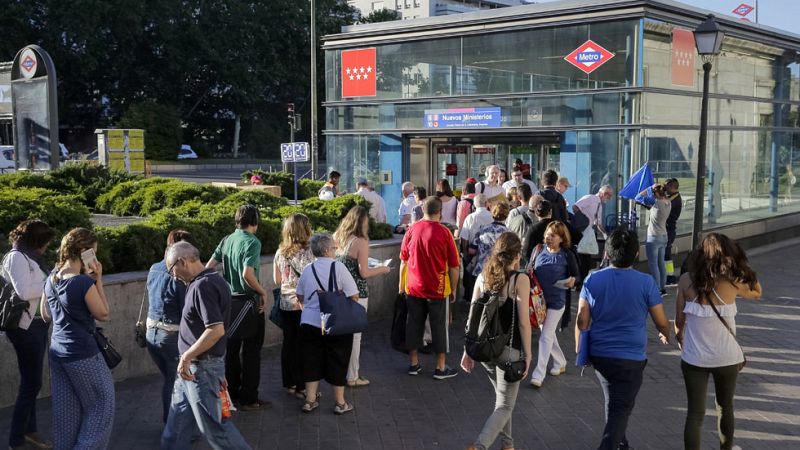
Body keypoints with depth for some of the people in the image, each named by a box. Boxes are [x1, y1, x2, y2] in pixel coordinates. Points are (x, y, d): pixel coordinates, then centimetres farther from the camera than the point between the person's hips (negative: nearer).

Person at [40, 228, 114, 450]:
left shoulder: (51, 280, 3)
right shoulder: (84, 283, -20)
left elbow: (46, 315, 16)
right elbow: (103, 314, -8)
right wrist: (98, 280, -8)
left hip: (57, 351, 7)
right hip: (82, 353, -7)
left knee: (65, 408, 16)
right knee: (101, 403, 9)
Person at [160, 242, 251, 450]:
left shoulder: (203, 286, -22)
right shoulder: (210, 280, 9)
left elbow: (216, 330, -29)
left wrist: (186, 357, -22)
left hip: (202, 368, -10)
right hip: (193, 366, 10)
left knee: (212, 425, 0)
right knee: (178, 420, 18)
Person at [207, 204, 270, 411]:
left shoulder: (227, 240, 7)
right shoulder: (252, 242, -15)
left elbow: (209, 266, 6)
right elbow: (247, 274, -26)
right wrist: (263, 291, -13)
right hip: (249, 301, -7)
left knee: (231, 348, 16)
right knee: (251, 351, 2)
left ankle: (232, 394, 26)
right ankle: (249, 399, 8)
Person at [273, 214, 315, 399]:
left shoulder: (280, 253, 3)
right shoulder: (306, 253, -15)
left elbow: (277, 281, 11)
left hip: (286, 304, 6)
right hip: (304, 304, -6)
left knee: (288, 343, 14)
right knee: (302, 345, 2)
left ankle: (288, 384, 23)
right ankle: (301, 387, 8)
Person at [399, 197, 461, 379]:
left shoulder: (412, 230, -2)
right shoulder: (444, 232, -12)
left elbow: (404, 260, 6)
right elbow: (454, 266, -8)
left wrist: (401, 283, 17)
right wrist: (453, 289, 4)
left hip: (414, 288, 3)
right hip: (438, 289, -3)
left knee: (414, 324, 15)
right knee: (440, 327, 7)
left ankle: (413, 363, 23)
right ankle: (440, 368, 13)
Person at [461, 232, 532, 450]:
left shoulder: (482, 277, 2)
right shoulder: (520, 280, -11)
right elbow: (523, 322, -13)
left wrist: (469, 350, 11)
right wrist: (527, 354, -5)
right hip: (509, 349, -5)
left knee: (502, 398, 25)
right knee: (504, 406, 1)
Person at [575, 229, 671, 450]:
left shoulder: (592, 280, -5)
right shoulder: (646, 283, -11)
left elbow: (582, 320, -5)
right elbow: (661, 322, -3)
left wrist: (580, 351, 7)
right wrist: (666, 335, 20)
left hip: (599, 355, 4)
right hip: (631, 358, -4)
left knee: (614, 402, 24)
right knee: (620, 409, 3)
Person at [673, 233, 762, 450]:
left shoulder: (686, 281, -12)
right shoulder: (732, 282, -16)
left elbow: (679, 321, -3)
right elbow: (757, 291, 7)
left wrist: (681, 343, 15)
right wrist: (741, 265, -1)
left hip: (694, 358, 0)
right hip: (726, 358, 0)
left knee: (695, 413, 6)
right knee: (725, 407, 23)